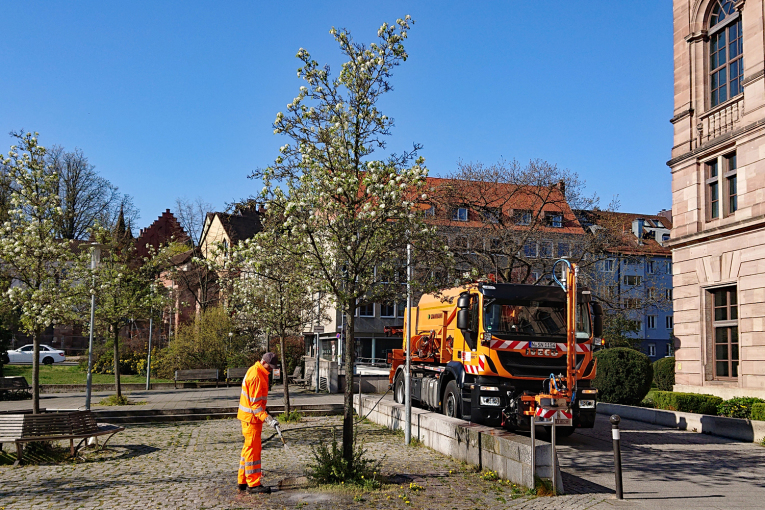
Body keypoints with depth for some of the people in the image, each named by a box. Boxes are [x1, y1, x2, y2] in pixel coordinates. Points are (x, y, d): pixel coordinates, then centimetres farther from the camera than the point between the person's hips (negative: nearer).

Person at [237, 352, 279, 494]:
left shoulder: (259, 372, 11)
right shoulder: (255, 376, -22)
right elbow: (255, 404, -24)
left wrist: (266, 413, 24)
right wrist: (267, 419, -29)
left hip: (251, 417, 10)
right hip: (251, 417, -10)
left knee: (248, 448, 15)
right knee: (253, 449, -6)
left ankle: (243, 481, 23)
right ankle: (253, 485, -1)